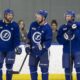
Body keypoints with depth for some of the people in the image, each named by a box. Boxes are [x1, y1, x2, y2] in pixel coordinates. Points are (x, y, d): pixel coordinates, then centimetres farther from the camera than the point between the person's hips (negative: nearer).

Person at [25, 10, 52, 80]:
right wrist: (28, 45, 6)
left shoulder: (47, 28, -17)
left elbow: (48, 41, -22)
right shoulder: (33, 25, 0)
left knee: (44, 68, -1)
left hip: (43, 51, -5)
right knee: (32, 67, 10)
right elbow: (29, 36, 12)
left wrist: (41, 46, -34)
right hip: (33, 50, 5)